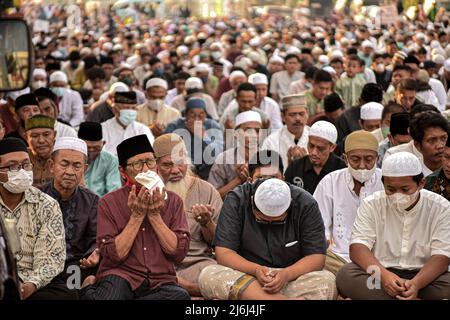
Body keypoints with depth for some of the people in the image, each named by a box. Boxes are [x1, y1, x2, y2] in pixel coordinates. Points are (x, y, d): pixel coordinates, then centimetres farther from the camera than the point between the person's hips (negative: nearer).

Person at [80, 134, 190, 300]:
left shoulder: (172, 201, 8)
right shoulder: (109, 202, 2)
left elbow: (179, 253, -1)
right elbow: (113, 255, -7)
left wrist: (154, 215, -8)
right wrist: (137, 216, -10)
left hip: (161, 281, 4)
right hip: (120, 276, -3)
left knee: (180, 295, -32)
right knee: (114, 285, -39)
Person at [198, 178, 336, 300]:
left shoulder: (305, 205, -8)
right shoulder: (235, 201, -9)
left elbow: (317, 257, -9)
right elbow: (223, 253, -12)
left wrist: (287, 274, -27)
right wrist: (256, 270, -28)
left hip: (291, 279, -1)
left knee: (327, 281, -29)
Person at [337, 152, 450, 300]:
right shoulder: (371, 205, 2)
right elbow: (358, 248, -8)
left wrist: (416, 284, -29)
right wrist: (382, 274, -29)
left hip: (422, 276, -1)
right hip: (379, 273, 2)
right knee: (346, 275, -30)